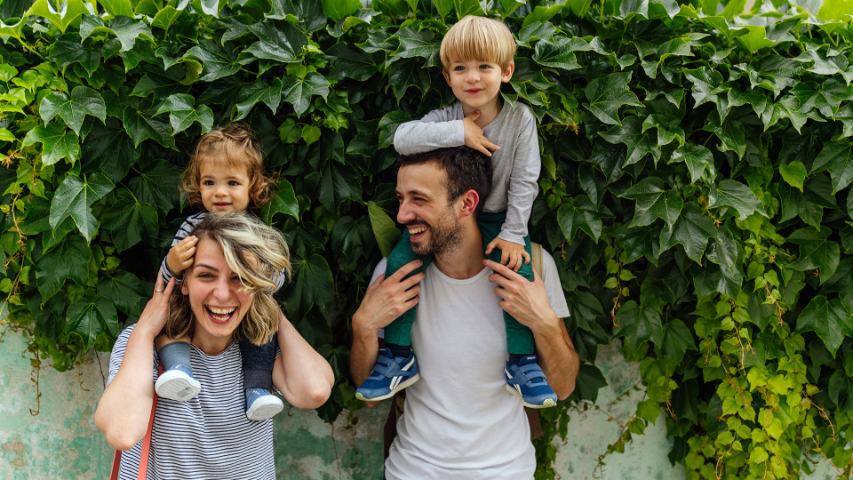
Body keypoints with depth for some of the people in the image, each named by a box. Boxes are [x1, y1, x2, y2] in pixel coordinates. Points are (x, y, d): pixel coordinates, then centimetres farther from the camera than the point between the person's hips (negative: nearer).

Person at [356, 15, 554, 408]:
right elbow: (402, 139, -29)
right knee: (400, 261, -17)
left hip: (496, 218, -1)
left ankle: (522, 361, -6)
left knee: (518, 269, -24)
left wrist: (512, 233, -16)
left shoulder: (520, 119, -12)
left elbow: (524, 181, -11)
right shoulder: (445, 119, -11)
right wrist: (459, 132, -33)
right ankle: (399, 356, -4)